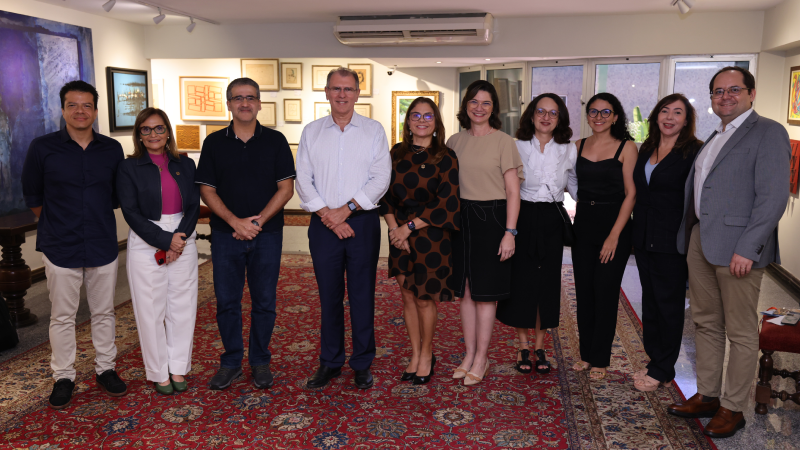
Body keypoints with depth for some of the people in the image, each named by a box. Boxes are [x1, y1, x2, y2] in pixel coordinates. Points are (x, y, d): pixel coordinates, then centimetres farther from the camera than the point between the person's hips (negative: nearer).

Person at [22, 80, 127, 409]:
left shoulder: (112, 149, 2)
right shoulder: (42, 148, -4)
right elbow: (32, 196, 6)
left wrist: (97, 219, 11)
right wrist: (57, 224, 10)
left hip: (103, 246, 2)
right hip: (60, 247, -2)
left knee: (104, 312, 12)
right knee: (62, 316, 7)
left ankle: (105, 369, 27)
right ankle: (63, 377, 22)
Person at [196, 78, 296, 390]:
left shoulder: (275, 141, 2)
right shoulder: (214, 142, 5)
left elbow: (286, 188, -2)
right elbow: (206, 190, 1)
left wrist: (258, 221, -12)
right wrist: (235, 222, -12)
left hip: (267, 234, -1)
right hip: (225, 234, 1)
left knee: (264, 301, 6)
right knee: (226, 301, 6)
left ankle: (260, 361, 21)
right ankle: (231, 361, 22)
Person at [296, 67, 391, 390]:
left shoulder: (373, 130, 4)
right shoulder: (312, 131, 9)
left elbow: (381, 178, -5)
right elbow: (303, 179, 3)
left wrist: (346, 210, -12)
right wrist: (327, 215, -10)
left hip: (362, 221, -1)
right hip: (323, 224, 2)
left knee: (362, 295, 3)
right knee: (329, 296, 8)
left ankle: (362, 364, 17)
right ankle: (330, 362, 22)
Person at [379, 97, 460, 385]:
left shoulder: (445, 158, -7)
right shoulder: (397, 154, 6)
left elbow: (446, 204, -12)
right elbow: (386, 194, 6)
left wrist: (409, 226, -13)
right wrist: (393, 226, -8)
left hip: (431, 235, -4)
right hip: (401, 235, 4)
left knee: (424, 299, 5)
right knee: (408, 297, 10)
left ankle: (426, 355, 26)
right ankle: (415, 355, 26)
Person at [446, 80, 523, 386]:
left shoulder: (503, 141, -5)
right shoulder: (455, 141, 9)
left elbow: (513, 191, -7)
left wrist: (510, 232, -13)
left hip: (491, 218, -4)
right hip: (461, 219, 5)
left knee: (485, 293, 2)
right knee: (465, 291, 9)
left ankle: (481, 358, 15)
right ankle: (470, 354, 22)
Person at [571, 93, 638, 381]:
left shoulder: (626, 148, -5)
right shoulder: (579, 146, 8)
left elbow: (631, 193, -9)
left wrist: (614, 235, -14)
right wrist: (579, 220, 2)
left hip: (614, 224, -4)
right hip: (583, 224, 4)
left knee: (605, 291, 0)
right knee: (583, 290, 8)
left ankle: (600, 359, 14)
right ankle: (586, 353, 22)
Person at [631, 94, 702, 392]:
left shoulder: (695, 152, -8)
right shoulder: (646, 150, 11)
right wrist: (635, 234, 10)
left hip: (672, 242, -6)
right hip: (644, 240, 6)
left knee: (669, 304, 4)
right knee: (650, 301, 13)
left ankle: (663, 371, 15)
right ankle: (655, 360, 26)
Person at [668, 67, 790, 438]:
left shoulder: (768, 132, -6)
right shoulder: (714, 138, 19)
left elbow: (773, 196, -15)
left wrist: (747, 248, -20)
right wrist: (688, 238, 9)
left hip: (738, 248, -8)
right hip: (700, 241, 8)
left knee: (741, 333, 4)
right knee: (706, 324, 15)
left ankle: (732, 408, 16)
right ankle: (707, 396, 28)